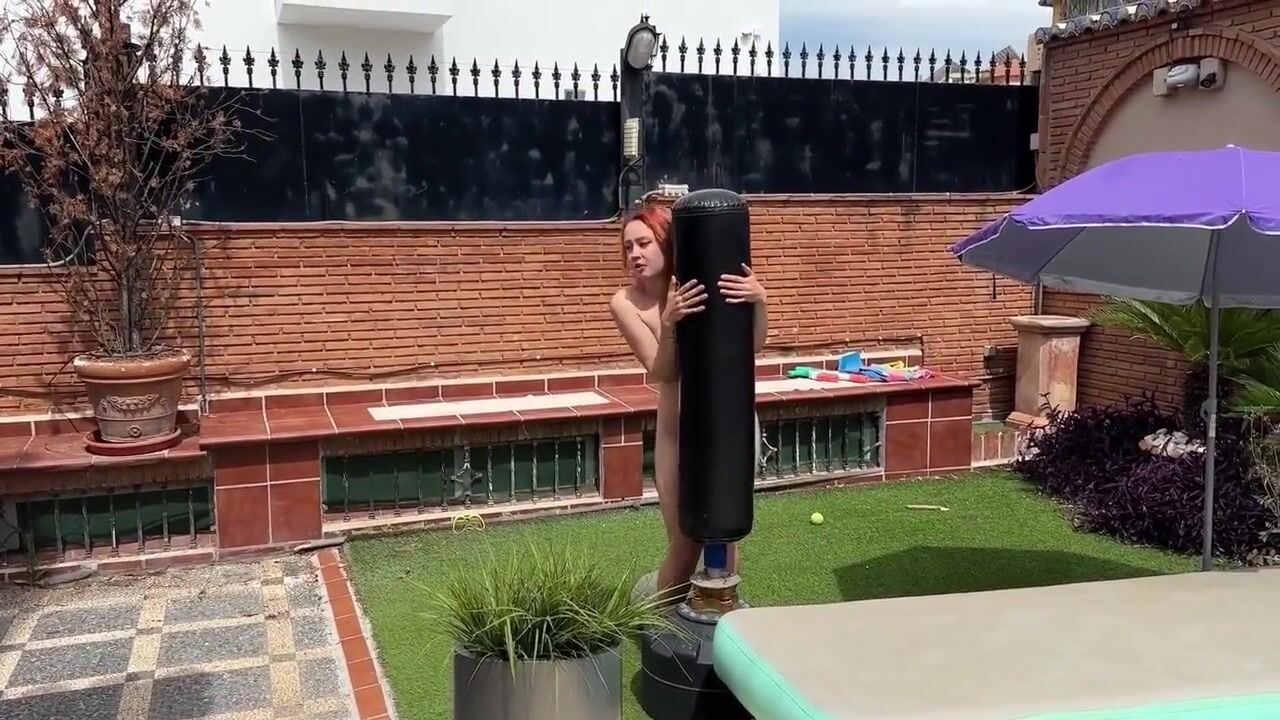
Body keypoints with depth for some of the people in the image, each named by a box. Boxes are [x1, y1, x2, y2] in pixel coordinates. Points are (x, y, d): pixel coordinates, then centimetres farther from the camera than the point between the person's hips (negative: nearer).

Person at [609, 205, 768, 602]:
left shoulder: (707, 283, -12)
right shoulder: (625, 303, -10)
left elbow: (754, 345, -19)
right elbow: (662, 371, -18)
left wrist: (758, 301, -38)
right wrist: (669, 323, -36)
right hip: (678, 431, 0)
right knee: (684, 544, 4)